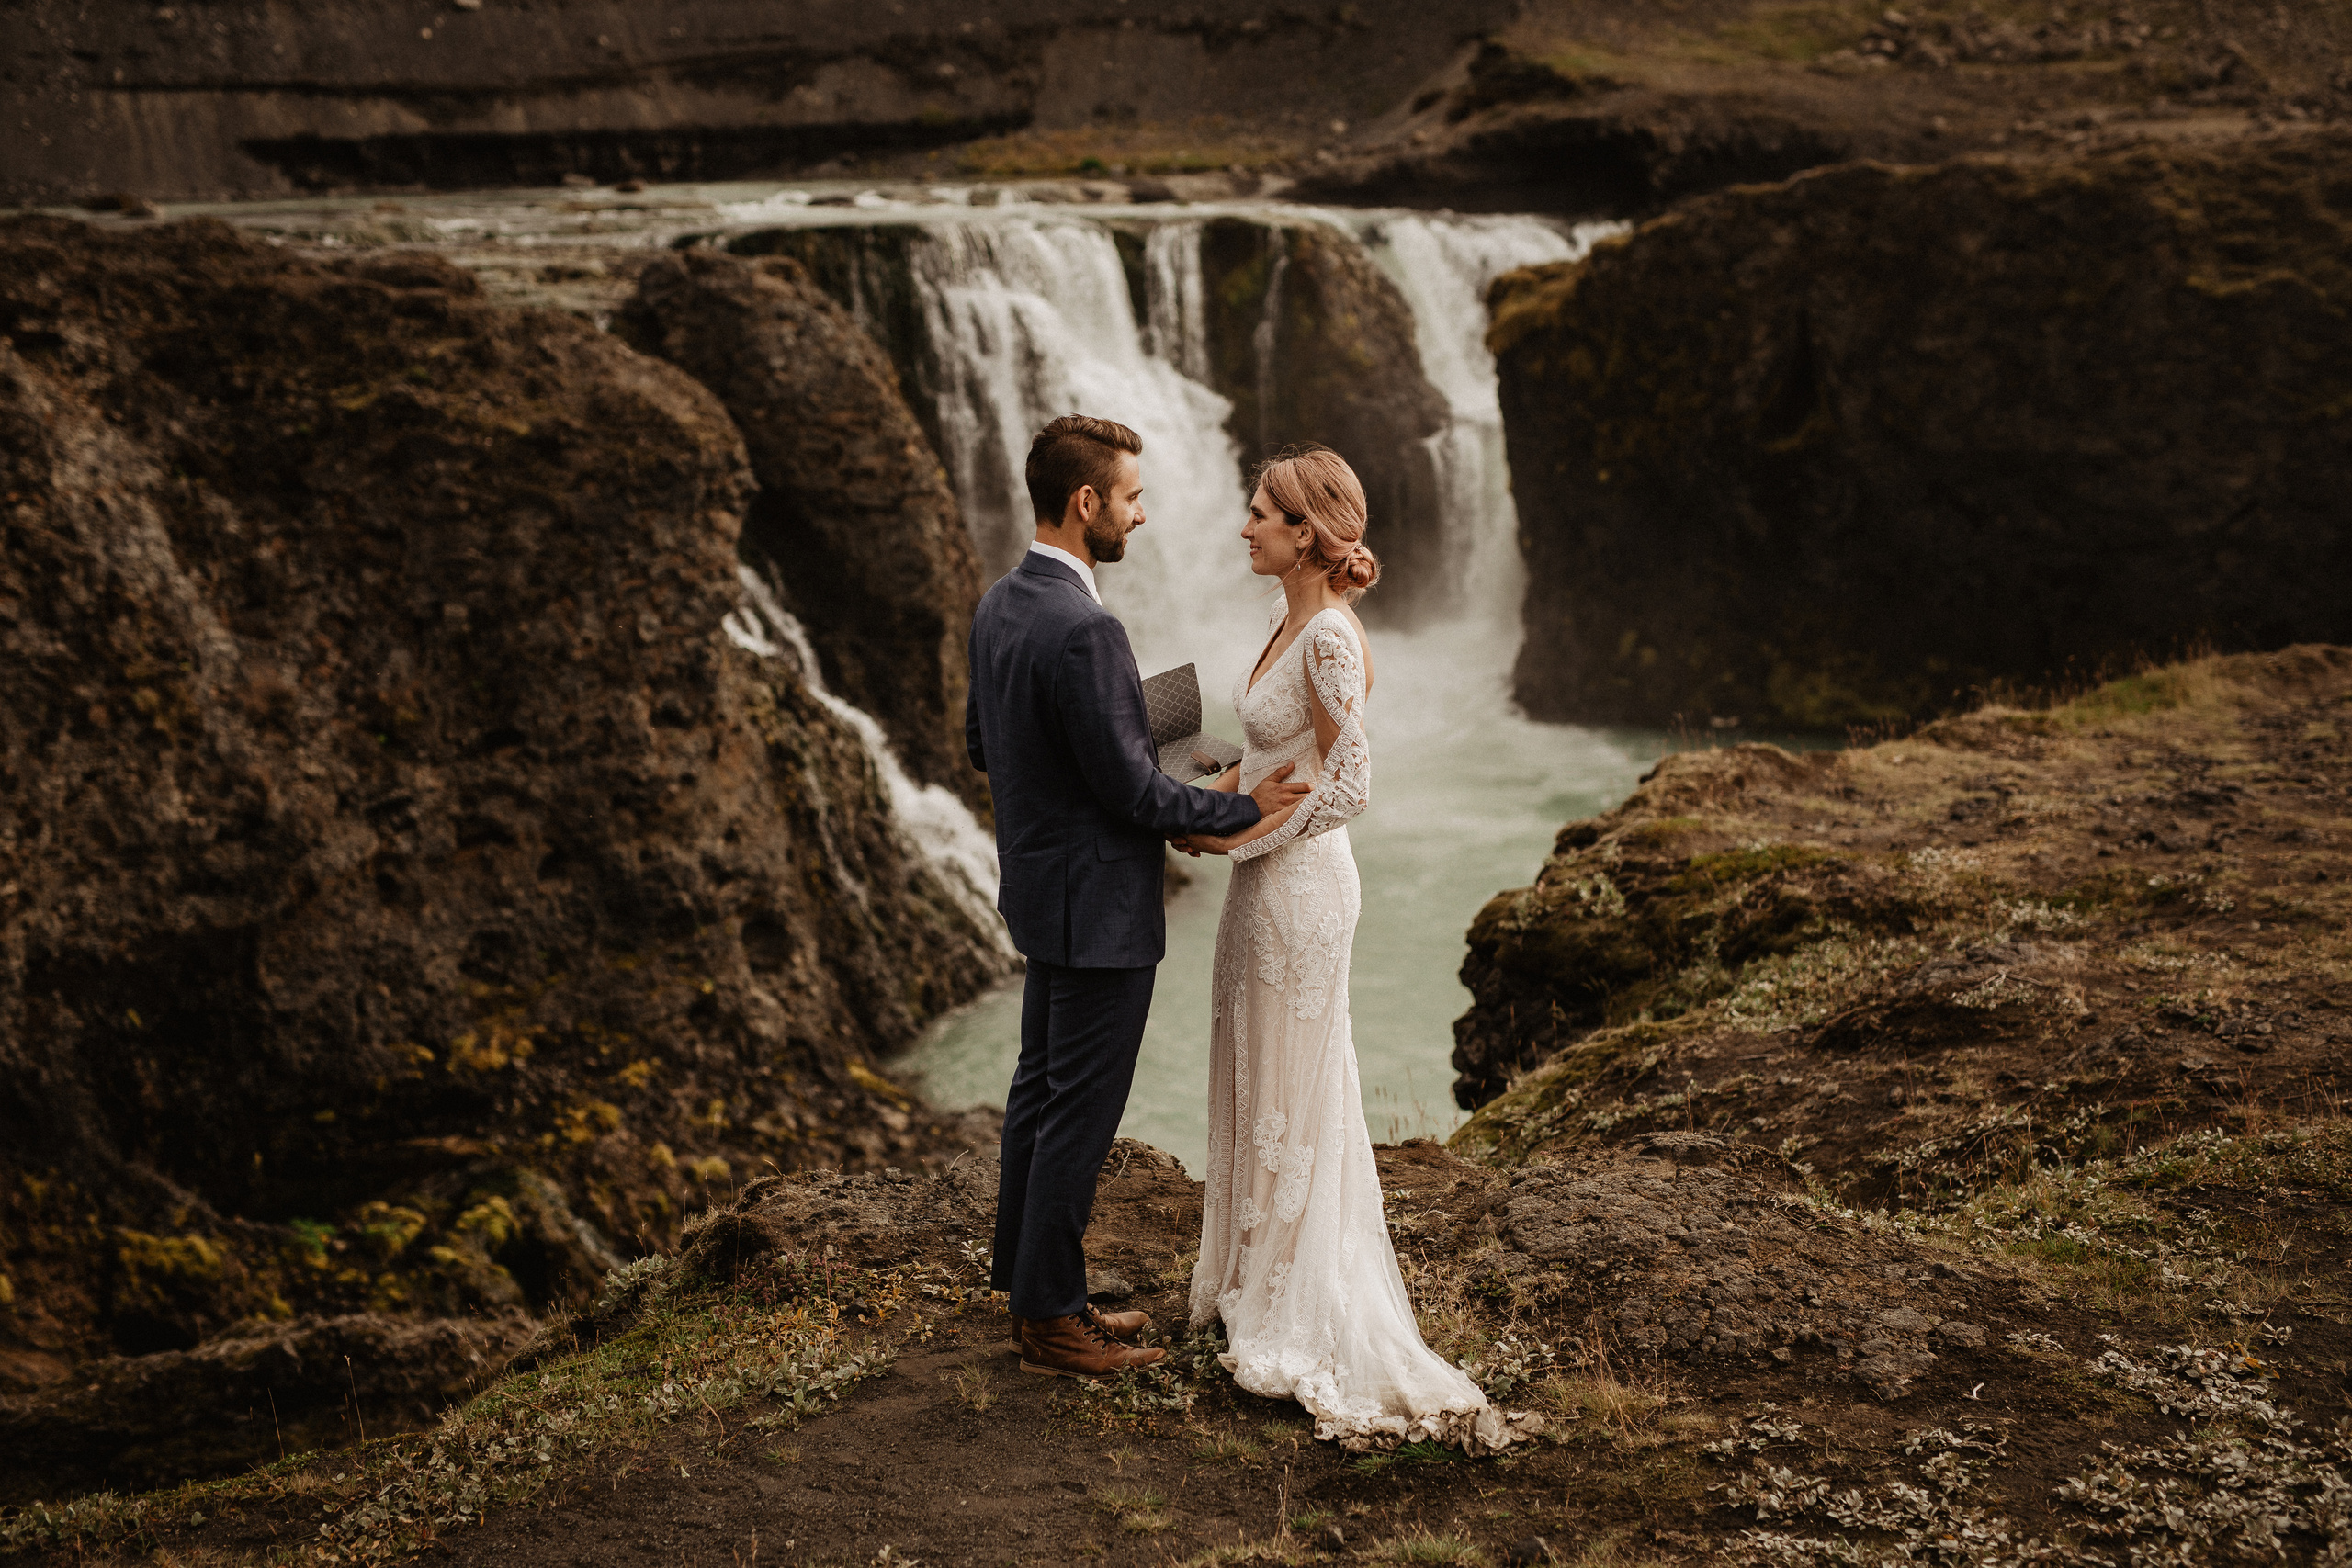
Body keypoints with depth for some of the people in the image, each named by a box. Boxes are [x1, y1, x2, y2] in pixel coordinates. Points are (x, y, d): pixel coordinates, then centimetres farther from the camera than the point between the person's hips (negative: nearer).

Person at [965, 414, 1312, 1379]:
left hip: (1042, 888, 10)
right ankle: (1050, 1319, 12)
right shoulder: (1083, 630, -26)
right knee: (1080, 1111, 1)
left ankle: (1025, 1276, 32)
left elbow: (980, 743, 15)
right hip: (1097, 907, -10)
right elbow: (1132, 790, -22)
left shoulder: (999, 605, 4)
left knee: (1041, 1090, 19)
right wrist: (1243, 809, -10)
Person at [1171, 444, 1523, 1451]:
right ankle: (1259, 1283, 31)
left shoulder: (1331, 636, -20)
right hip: (1267, 879, 9)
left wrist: (1232, 838, -15)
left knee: (1293, 1103, 2)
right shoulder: (1292, 622, 8)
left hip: (1299, 885, -9)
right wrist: (1210, 795, 5)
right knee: (1262, 1093, 17)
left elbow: (1348, 786, -22)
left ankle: (1306, 1328, 14)